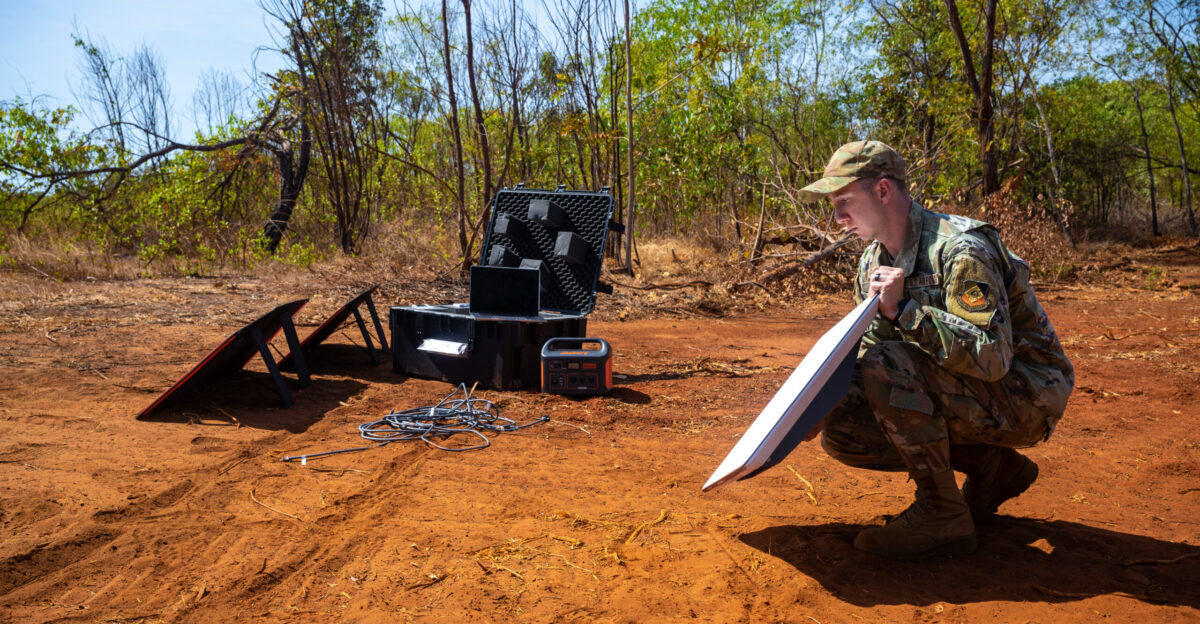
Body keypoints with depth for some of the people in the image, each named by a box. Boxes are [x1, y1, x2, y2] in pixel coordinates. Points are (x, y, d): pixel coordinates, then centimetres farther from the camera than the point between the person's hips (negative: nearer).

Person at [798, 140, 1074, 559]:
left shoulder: (959, 249, -23)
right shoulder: (873, 262, 4)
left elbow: (991, 356, -31)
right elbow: (866, 350, 9)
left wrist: (902, 310, -33)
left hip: (1023, 395, -8)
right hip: (962, 394, 9)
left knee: (887, 365, -31)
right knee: (840, 432, -6)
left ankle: (942, 514, -16)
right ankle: (992, 468, 6)